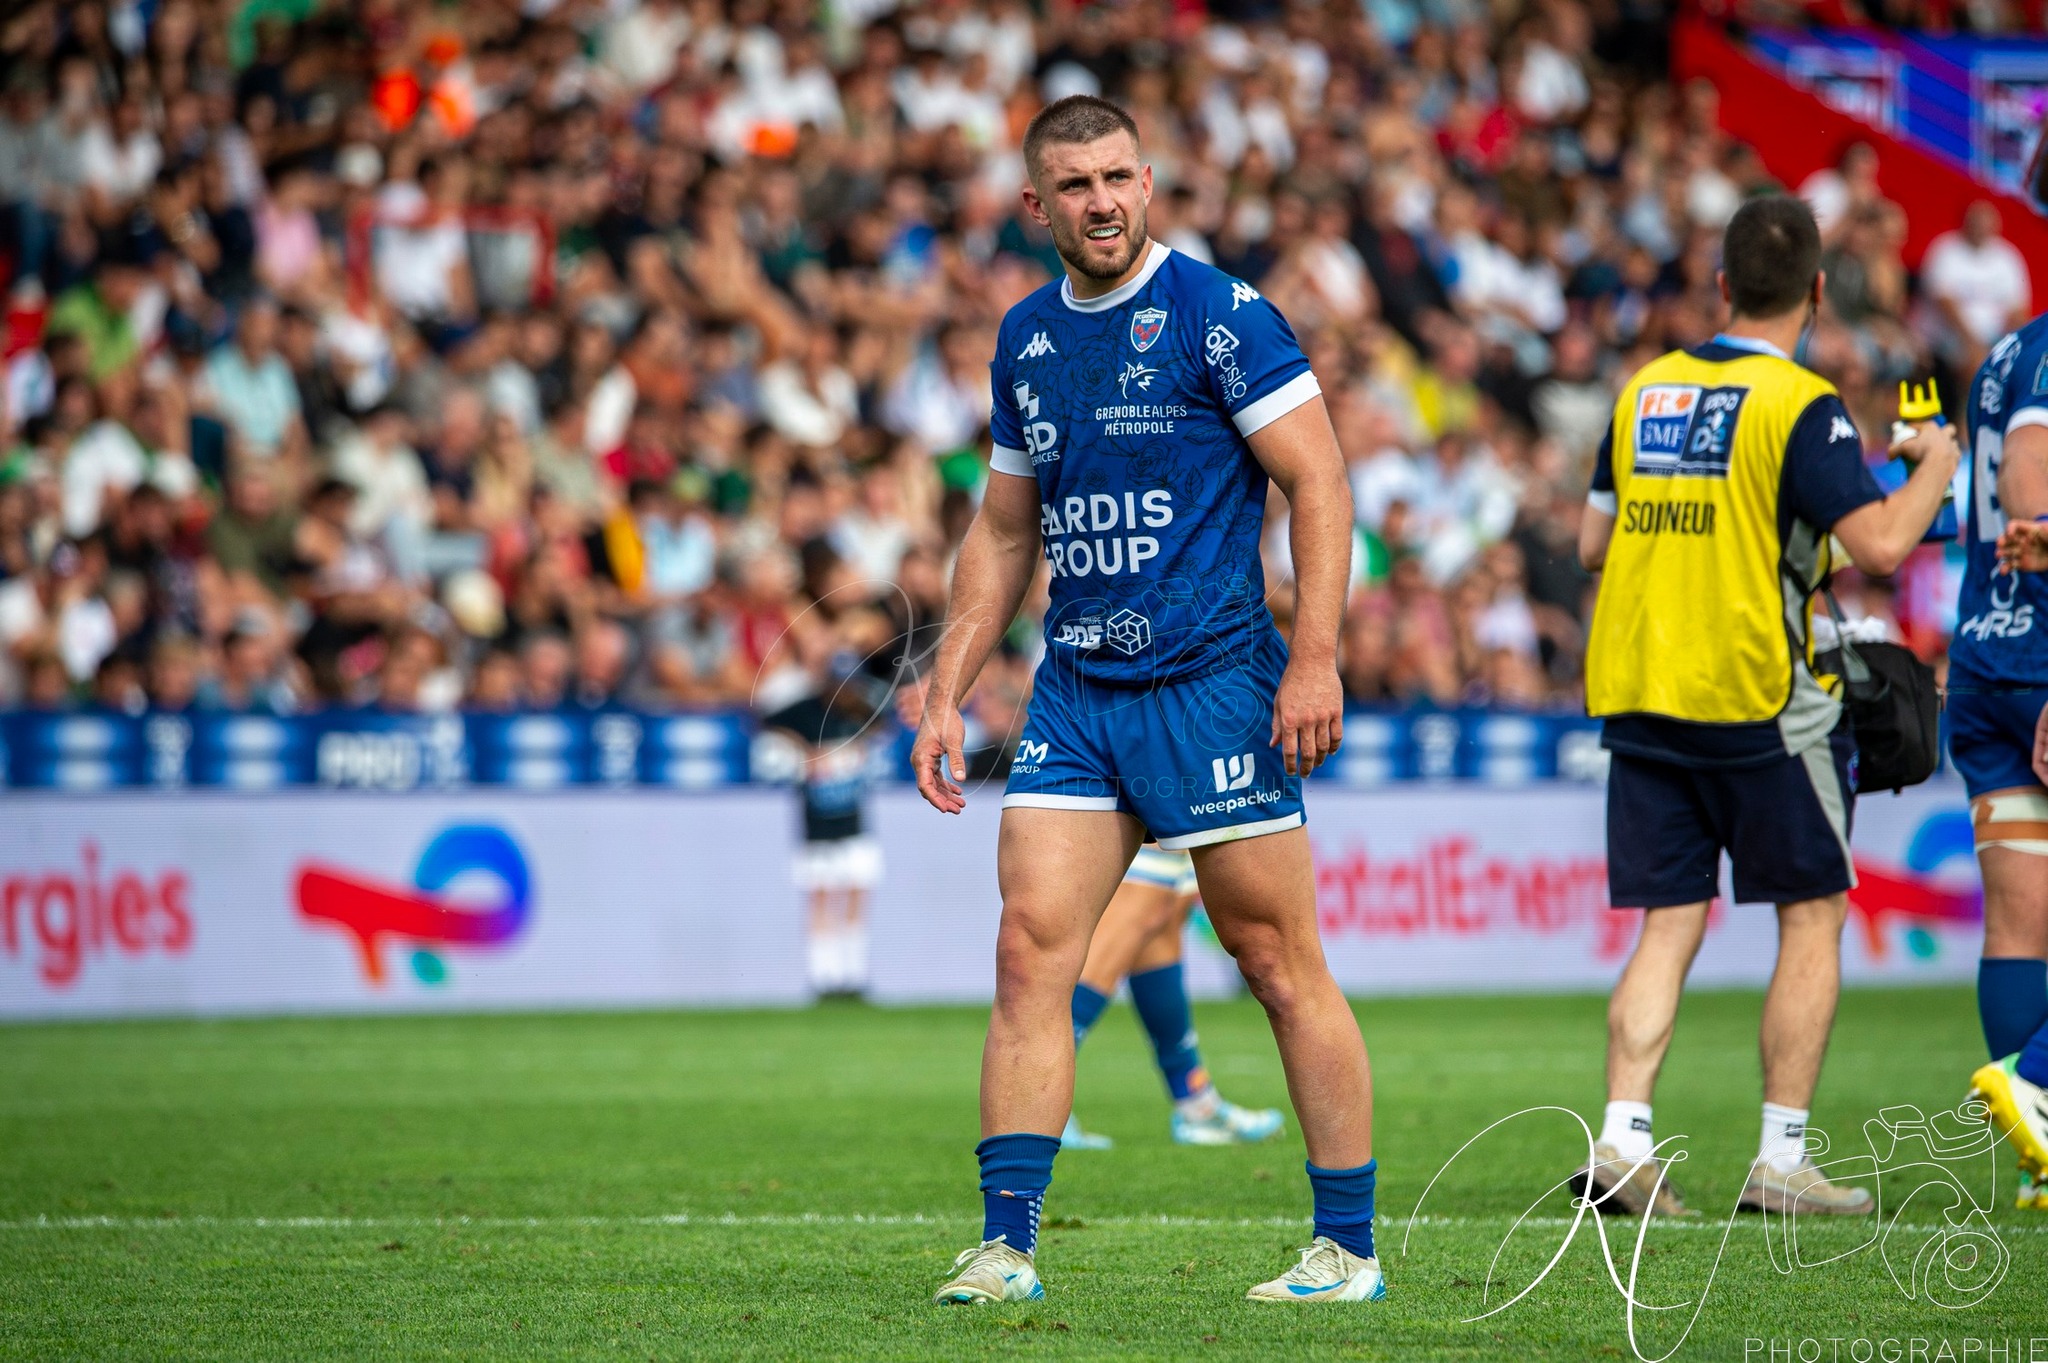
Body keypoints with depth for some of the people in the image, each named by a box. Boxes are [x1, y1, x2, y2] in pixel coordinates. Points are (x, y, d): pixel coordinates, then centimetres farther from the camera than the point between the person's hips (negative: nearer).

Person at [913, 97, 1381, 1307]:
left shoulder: (1219, 313, -7)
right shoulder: (1026, 340, 11)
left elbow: (1320, 482, -9)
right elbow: (1005, 534, 20)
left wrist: (1315, 660, -17)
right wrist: (948, 695, 14)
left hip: (1215, 685, -5)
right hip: (1076, 696, 5)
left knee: (1280, 964, -1)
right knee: (1030, 949, -5)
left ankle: (1350, 1249, 9)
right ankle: (1008, 1246, -4)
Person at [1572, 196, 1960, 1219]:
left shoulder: (1645, 392, 7)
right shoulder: (1800, 406, -11)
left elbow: (1594, 544, 14)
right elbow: (1879, 544, -19)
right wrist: (1933, 470, 0)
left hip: (1637, 699, 5)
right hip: (1755, 701, -5)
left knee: (1669, 924, 7)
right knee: (1812, 916, 8)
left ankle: (1623, 1136, -7)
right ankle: (1781, 1158, 4)